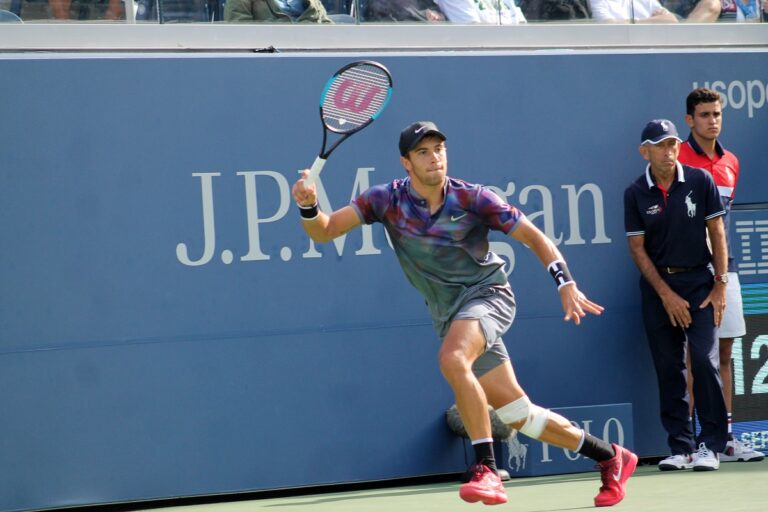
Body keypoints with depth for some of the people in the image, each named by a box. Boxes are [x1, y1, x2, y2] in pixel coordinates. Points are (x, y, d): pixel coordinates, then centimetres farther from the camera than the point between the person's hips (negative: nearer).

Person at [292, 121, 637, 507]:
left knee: (452, 358, -36)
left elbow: (534, 236, -6)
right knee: (520, 416, 7)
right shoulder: (388, 200, -5)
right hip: (450, 315, 4)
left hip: (486, 293, -4)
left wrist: (565, 283, -19)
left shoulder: (472, 199, -12)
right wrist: (308, 206, -29)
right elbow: (324, 231, -7)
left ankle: (486, 471, -33)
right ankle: (610, 457, 25)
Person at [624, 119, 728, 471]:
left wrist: (720, 283, -4)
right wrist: (666, 294, -6)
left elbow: (716, 232, 3)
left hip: (699, 282, -1)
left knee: (704, 360, -12)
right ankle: (681, 447, 6)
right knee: (668, 369, 1)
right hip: (658, 286, 1)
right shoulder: (636, 194, 0)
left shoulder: (700, 182, -1)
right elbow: (638, 248, 1)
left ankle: (710, 445, -6)